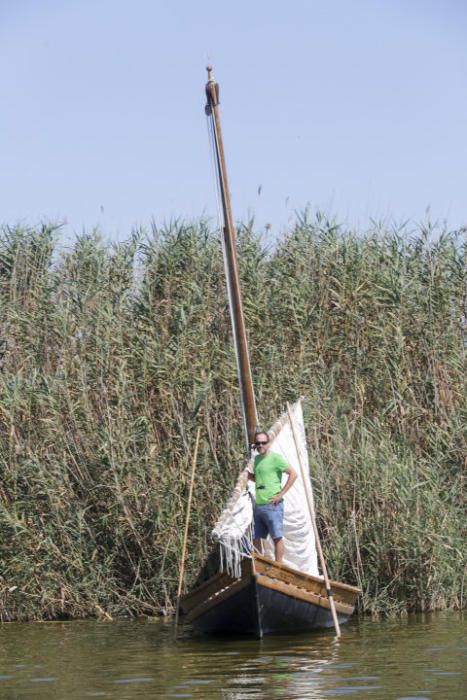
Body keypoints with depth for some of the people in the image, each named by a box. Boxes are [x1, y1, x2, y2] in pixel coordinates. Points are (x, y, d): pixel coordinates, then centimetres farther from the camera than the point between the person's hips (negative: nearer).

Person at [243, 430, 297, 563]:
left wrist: (281, 494, -12)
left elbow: (293, 474, -11)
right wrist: (248, 474, 8)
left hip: (272, 505, -8)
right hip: (258, 505, 8)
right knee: (255, 538, 9)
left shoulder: (275, 458, -7)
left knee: (277, 537, -4)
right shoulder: (256, 459, 15)